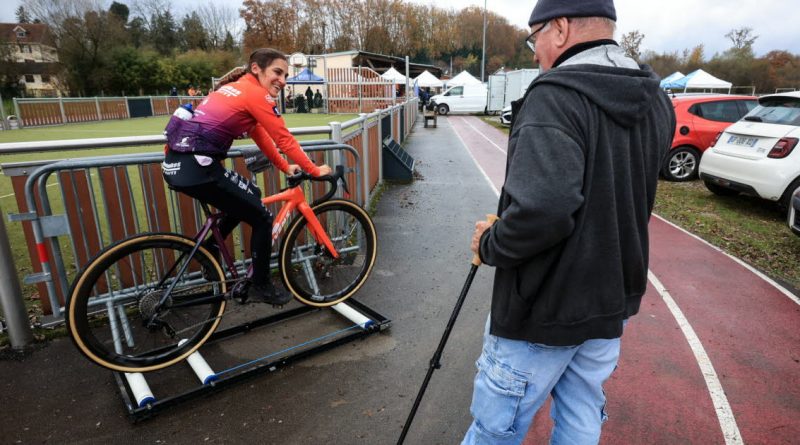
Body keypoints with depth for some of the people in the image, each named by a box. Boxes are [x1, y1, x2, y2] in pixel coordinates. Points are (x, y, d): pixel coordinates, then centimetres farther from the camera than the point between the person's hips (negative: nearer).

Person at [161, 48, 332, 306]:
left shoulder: (239, 88, 21)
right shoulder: (257, 94, -8)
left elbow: (260, 135, 26)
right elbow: (284, 140, -9)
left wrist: (285, 167, 29)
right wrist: (315, 170, 2)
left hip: (178, 163, 10)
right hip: (196, 166, -10)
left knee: (249, 199, 26)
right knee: (262, 219, 2)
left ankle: (208, 250, 30)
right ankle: (261, 288, 16)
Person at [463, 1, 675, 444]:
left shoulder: (555, 96, -22)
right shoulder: (656, 102, 6)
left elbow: (541, 211, -33)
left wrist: (489, 245, -14)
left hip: (542, 310, -8)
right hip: (612, 301, 8)